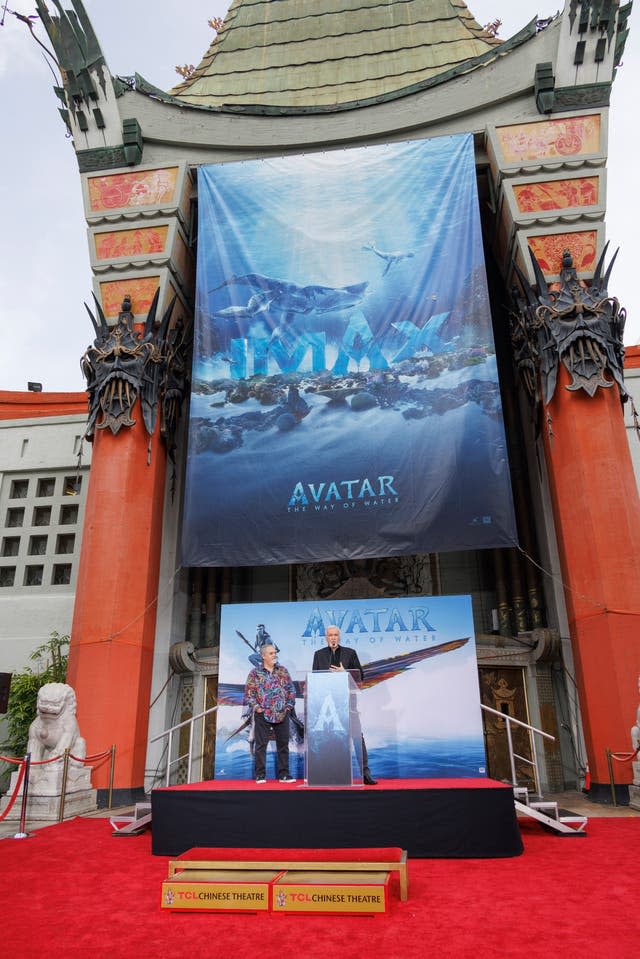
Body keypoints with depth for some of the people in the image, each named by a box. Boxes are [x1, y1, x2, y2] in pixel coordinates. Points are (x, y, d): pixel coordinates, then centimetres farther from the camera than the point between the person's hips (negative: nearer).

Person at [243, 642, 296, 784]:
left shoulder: (283, 671, 8)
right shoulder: (255, 673, -1)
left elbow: (291, 689, 10)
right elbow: (249, 692, -3)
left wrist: (289, 705, 2)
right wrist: (256, 707, -10)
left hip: (282, 714, 3)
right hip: (262, 715, -3)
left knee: (283, 745, 6)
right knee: (261, 745, 2)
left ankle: (284, 774, 14)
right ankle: (260, 775, 12)